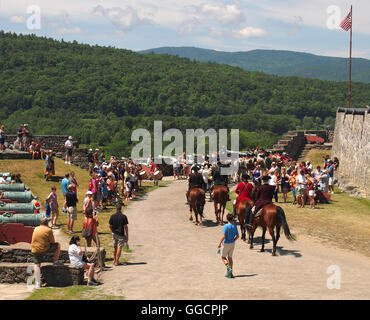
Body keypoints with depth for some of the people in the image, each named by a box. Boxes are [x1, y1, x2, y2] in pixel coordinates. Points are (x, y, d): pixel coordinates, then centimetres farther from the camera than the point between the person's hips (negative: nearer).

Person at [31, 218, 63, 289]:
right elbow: (53, 242, 1)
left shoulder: (36, 229, 10)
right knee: (58, 245, 17)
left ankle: (38, 283, 4)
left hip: (34, 250, 4)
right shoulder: (49, 230, -5)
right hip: (44, 249, -4)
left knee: (37, 265, 11)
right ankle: (56, 261, 23)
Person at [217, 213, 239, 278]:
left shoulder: (226, 226, -17)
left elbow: (224, 236, -21)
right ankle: (230, 273, 14)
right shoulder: (234, 226, 0)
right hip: (233, 244, 6)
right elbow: (237, 236, 4)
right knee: (230, 257, 14)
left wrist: (220, 243, -12)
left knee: (223, 257, 9)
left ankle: (229, 268, -12)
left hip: (227, 244, -6)